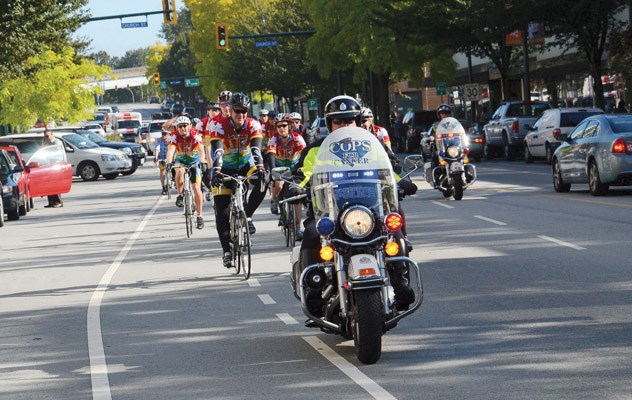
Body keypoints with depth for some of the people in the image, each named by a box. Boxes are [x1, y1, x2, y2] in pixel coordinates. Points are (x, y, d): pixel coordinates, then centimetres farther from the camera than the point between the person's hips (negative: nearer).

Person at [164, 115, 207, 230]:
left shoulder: (195, 134, -23)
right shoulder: (175, 136, -22)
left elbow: (201, 148, -34)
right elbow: (171, 149, -36)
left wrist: (202, 160, -54)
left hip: (194, 161, 0)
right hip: (180, 160, 1)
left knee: (196, 188, -8)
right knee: (179, 172, -36)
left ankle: (199, 216, 3)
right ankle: (180, 195, -13)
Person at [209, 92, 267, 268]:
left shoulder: (253, 125, -17)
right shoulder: (220, 125, -22)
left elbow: (256, 149, -30)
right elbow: (217, 151, -34)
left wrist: (260, 167, -48)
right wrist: (216, 172, -50)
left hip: (245, 166, 1)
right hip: (226, 169, -1)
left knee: (262, 181, -32)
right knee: (222, 212, -11)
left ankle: (247, 216, -14)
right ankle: (227, 251, -2)